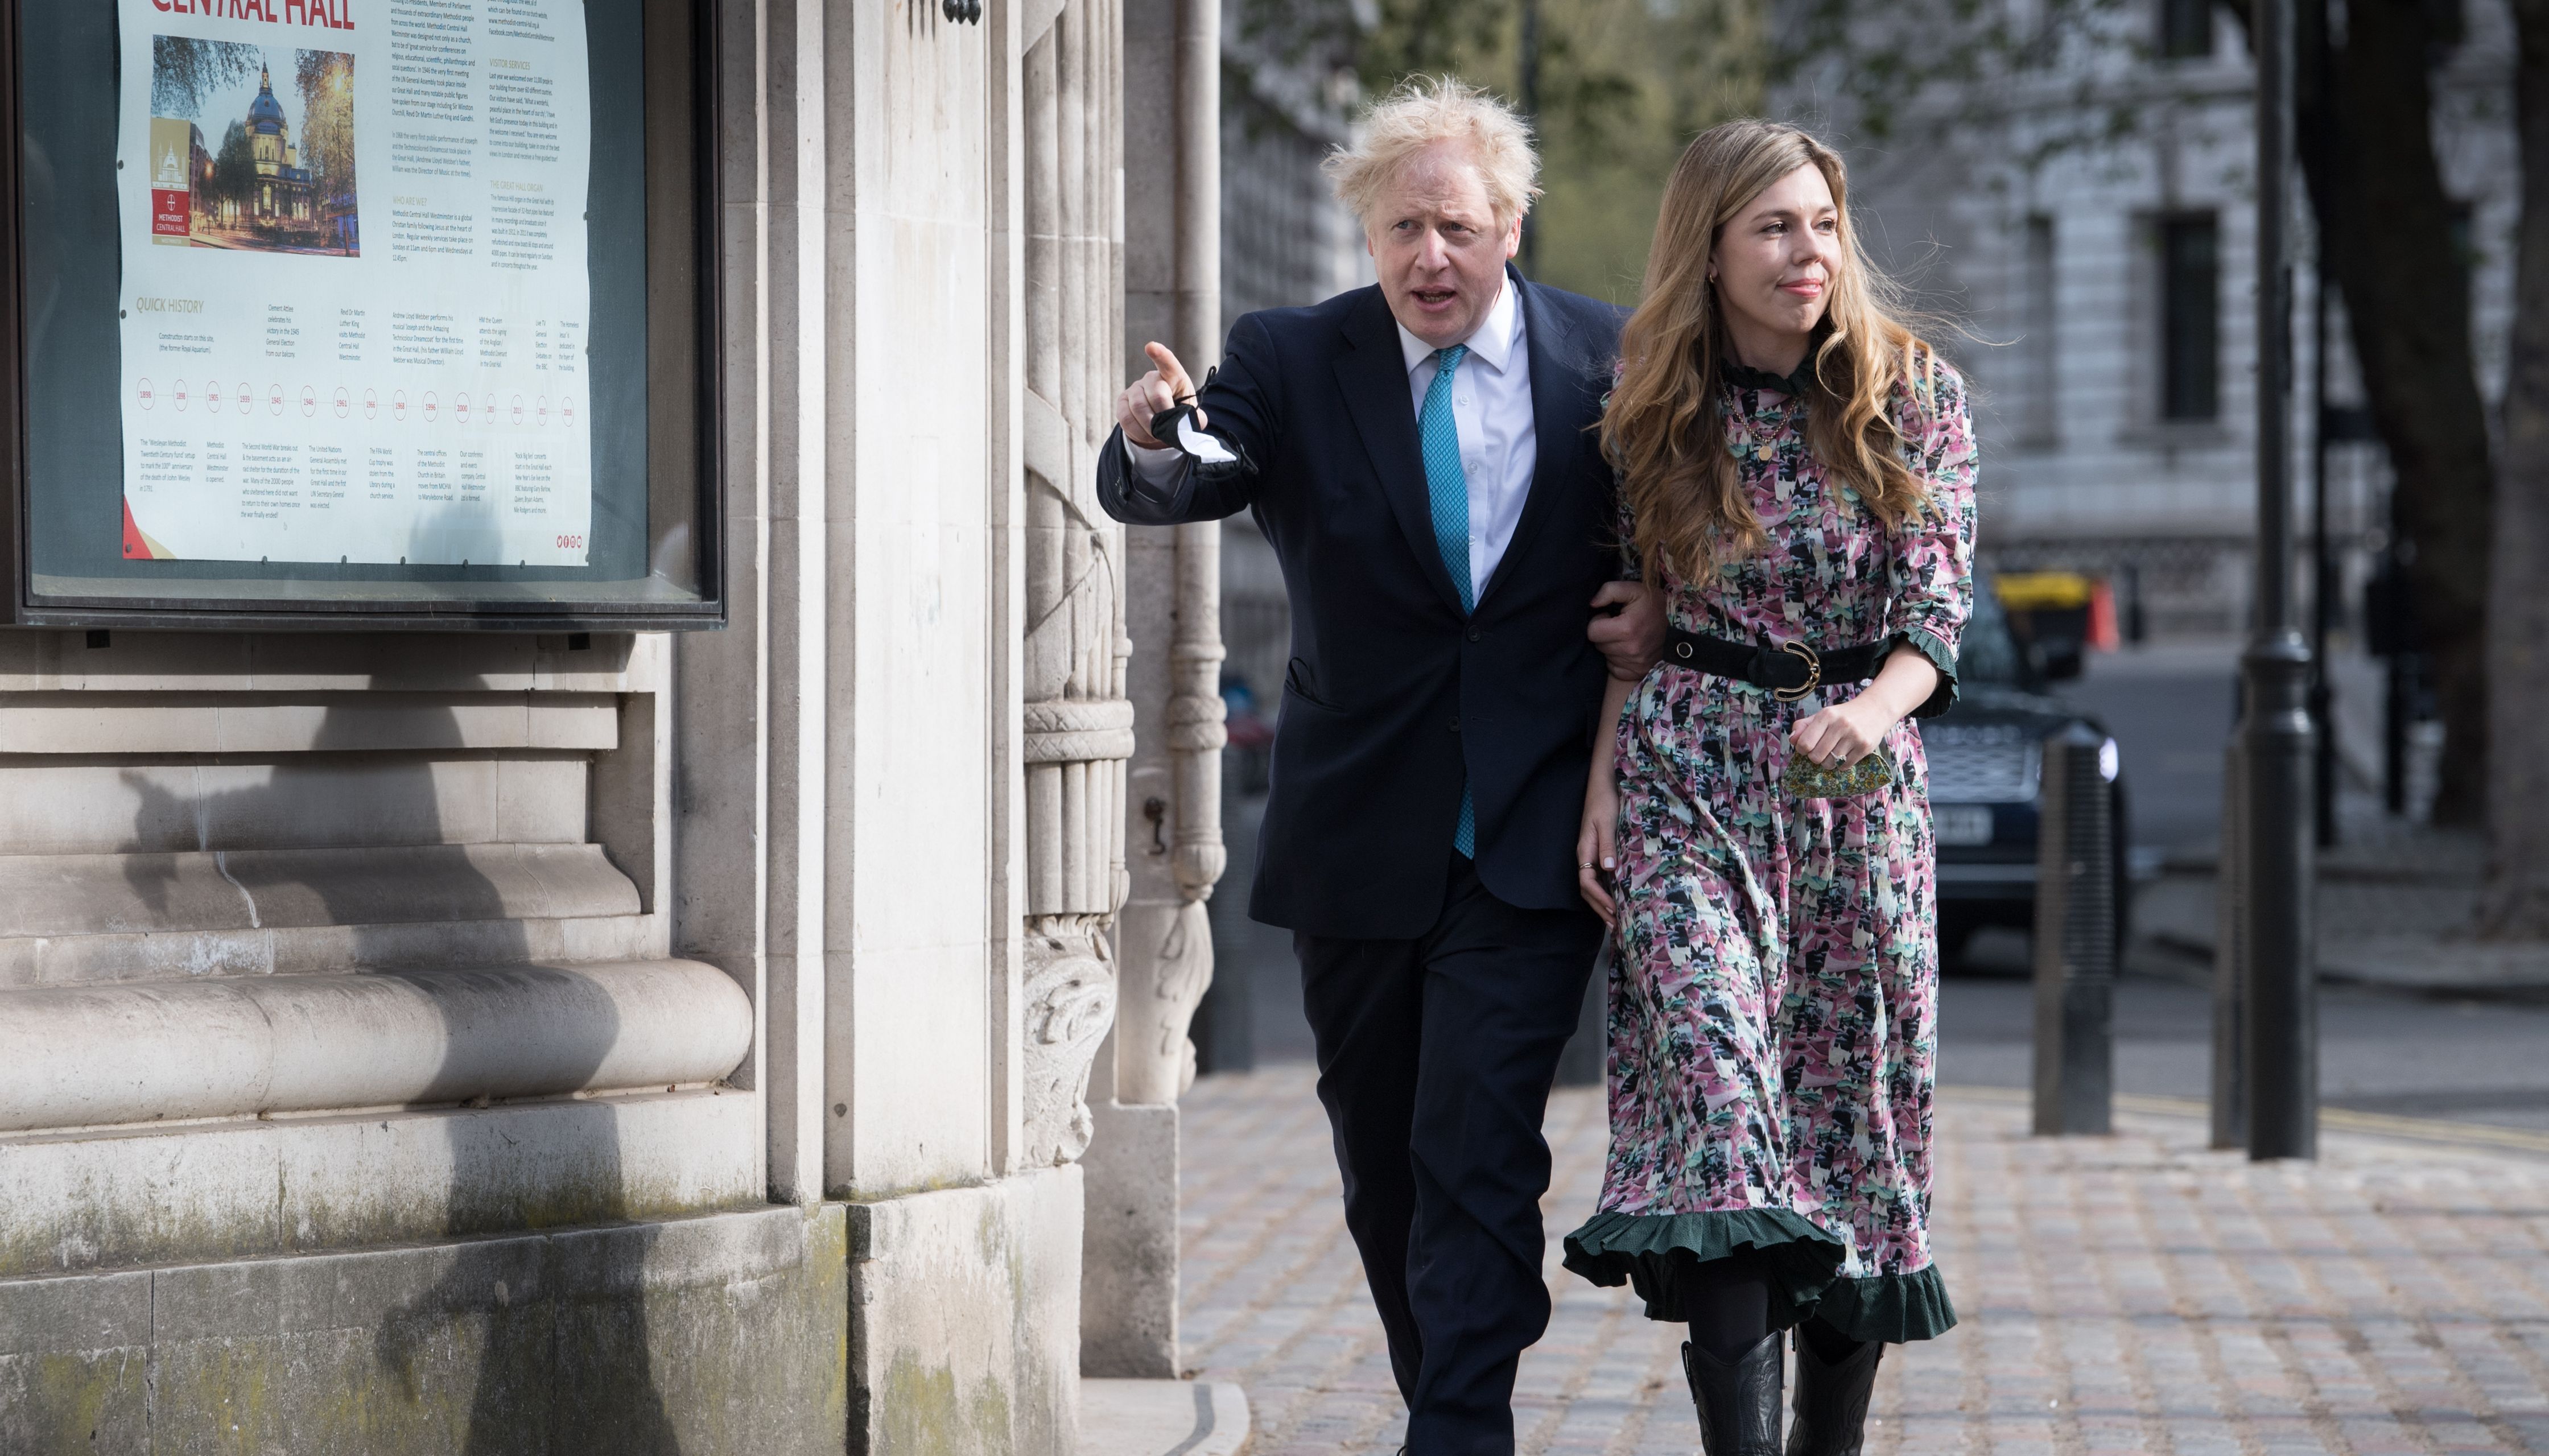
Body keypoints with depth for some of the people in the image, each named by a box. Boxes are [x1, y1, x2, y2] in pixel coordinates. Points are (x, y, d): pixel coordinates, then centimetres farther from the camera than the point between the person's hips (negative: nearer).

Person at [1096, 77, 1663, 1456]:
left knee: (1478, 1150, -13)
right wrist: (1150, 442, -40)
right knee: (1383, 1167, 13)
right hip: (1358, 846, 2)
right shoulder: (1292, 361, -2)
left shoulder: (1610, 361, -2)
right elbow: (1170, 488, -18)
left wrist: (1660, 606, -6)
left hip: (1528, 843, -2)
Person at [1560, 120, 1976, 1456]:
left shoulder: (1913, 393, 0)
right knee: (1716, 1090, -16)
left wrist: (1872, 708, -26)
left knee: (1858, 1099, 5)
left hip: (1861, 785, 1)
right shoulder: (1656, 405, 2)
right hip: (1689, 774, -1)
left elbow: (1936, 608, -7)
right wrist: (1603, 780, 3)